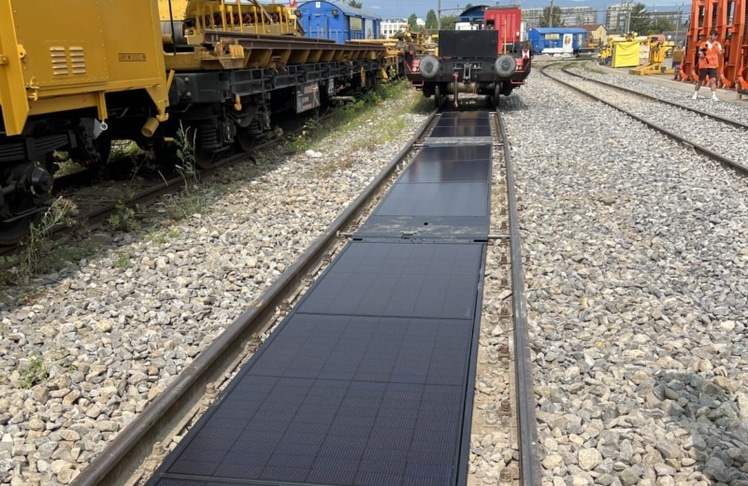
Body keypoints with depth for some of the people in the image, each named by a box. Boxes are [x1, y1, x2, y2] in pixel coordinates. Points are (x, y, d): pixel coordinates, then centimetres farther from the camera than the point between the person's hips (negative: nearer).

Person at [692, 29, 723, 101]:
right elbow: (700, 56, 4)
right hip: (704, 65, 0)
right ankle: (696, 93, 27)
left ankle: (714, 95, -14)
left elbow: (720, 53, -8)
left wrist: (717, 46, -20)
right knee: (700, 81, 8)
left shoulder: (717, 44, 4)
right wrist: (702, 55, -19)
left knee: (713, 80, -12)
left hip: (713, 66, 0)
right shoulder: (704, 45, 0)